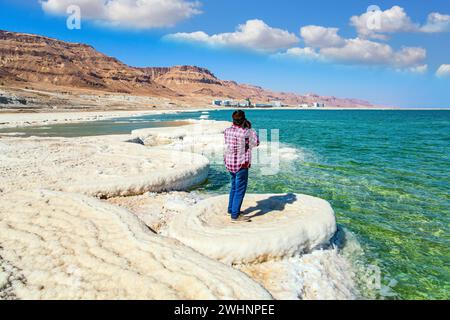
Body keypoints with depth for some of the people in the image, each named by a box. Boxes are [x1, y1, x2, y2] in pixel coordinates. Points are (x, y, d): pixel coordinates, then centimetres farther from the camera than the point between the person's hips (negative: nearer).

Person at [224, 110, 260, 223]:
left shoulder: (227, 131, -2)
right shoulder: (246, 133, -20)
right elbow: (256, 143, -3)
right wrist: (250, 129, 1)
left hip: (229, 163, 7)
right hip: (241, 164, -7)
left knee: (234, 186, 22)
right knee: (240, 189, 1)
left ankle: (231, 209, 34)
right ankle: (235, 215, 5)